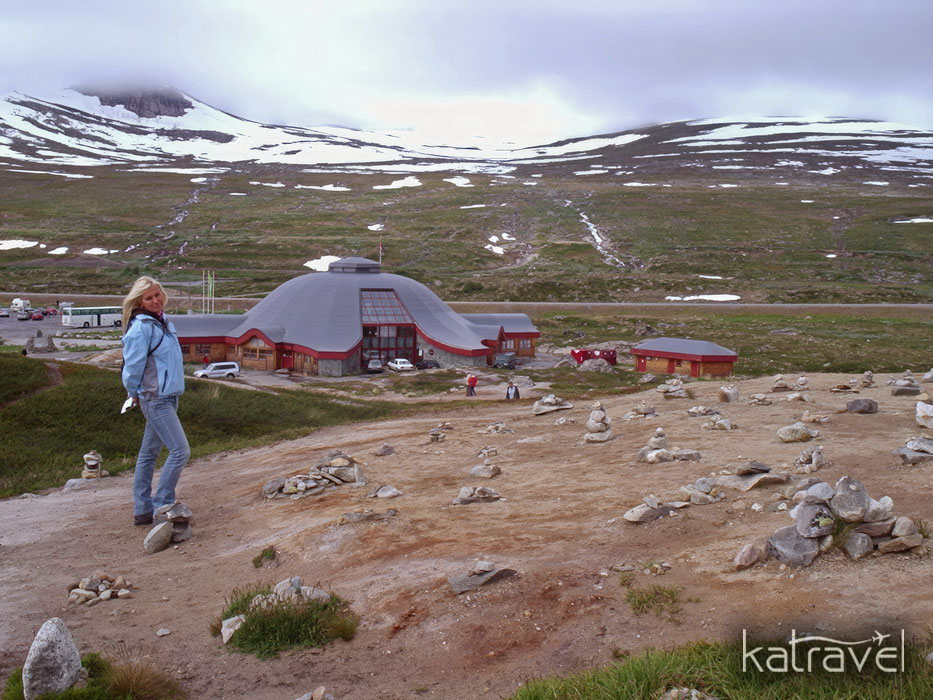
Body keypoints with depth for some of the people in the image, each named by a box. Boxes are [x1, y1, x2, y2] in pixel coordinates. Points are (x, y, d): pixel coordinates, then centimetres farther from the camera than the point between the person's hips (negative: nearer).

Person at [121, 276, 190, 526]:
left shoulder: (164, 323, 12)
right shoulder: (141, 328, -16)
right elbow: (132, 366, -13)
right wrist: (135, 395, 1)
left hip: (168, 397, 9)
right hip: (155, 399, -9)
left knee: (149, 453, 13)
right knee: (180, 451, -12)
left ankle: (143, 510, 20)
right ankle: (161, 507, -4)